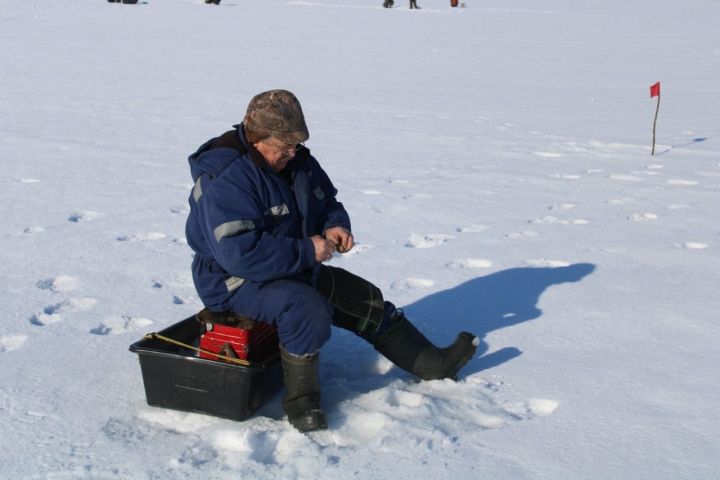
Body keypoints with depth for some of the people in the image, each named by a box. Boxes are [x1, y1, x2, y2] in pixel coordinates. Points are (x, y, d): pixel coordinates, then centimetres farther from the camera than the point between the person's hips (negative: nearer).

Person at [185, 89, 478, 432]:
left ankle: (434, 364, 19)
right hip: (235, 281, -9)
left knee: (366, 300, 6)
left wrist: (335, 226, -9)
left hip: (294, 269, 9)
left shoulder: (297, 161, 2)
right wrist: (307, 251, -28)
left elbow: (328, 204, 16)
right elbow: (240, 253, -34)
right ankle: (300, 401, -17)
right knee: (307, 307, -36)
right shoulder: (227, 180, -26)